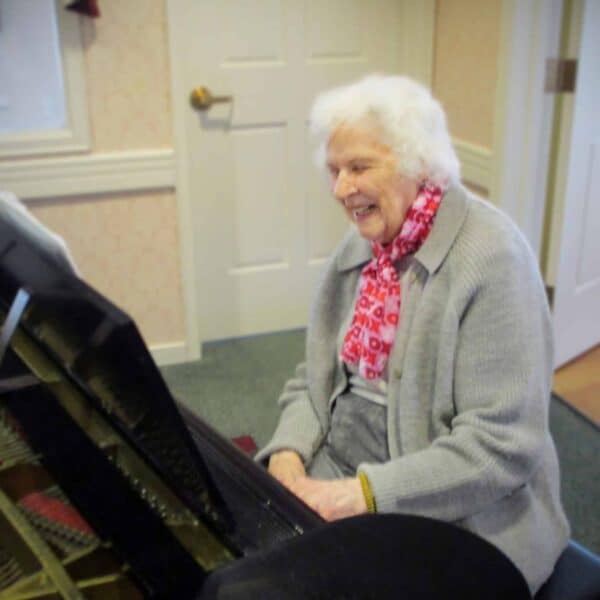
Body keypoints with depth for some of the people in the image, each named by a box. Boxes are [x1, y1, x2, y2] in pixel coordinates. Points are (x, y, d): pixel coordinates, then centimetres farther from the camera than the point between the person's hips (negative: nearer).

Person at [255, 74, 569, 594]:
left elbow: (503, 444, -22)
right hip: (338, 483, 6)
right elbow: (314, 377, 10)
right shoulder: (358, 248, 5)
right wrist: (289, 453, -9)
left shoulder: (491, 257, -18)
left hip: (449, 522, -6)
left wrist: (365, 493, -26)